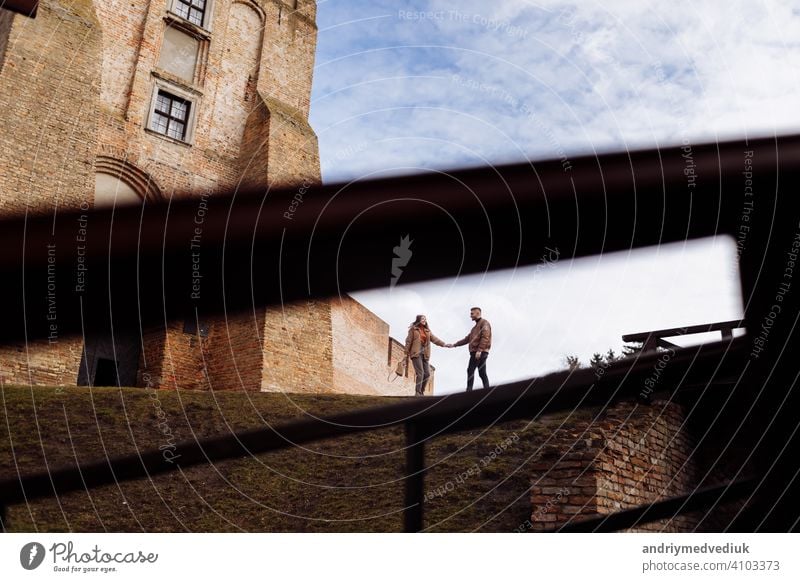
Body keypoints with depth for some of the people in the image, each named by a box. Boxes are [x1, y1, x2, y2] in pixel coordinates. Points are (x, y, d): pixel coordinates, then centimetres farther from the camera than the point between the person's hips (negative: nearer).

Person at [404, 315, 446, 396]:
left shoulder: (427, 331, 18)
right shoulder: (413, 329, 3)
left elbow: (434, 339, 9)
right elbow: (408, 341, 0)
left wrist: (443, 344, -5)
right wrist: (406, 354, -4)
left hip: (425, 354, 6)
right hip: (416, 353, -6)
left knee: (427, 373, 0)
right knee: (420, 373, -15)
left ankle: (421, 391, 14)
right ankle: (418, 392, -10)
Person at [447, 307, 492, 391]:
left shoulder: (484, 323, -1)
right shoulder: (476, 326, 28)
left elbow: (485, 337, -15)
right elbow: (467, 339, 27)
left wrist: (479, 350, -25)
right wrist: (454, 345, 21)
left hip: (480, 352, -9)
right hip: (475, 352, 9)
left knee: (470, 370, -12)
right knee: (482, 373, 3)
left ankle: (469, 390, -14)